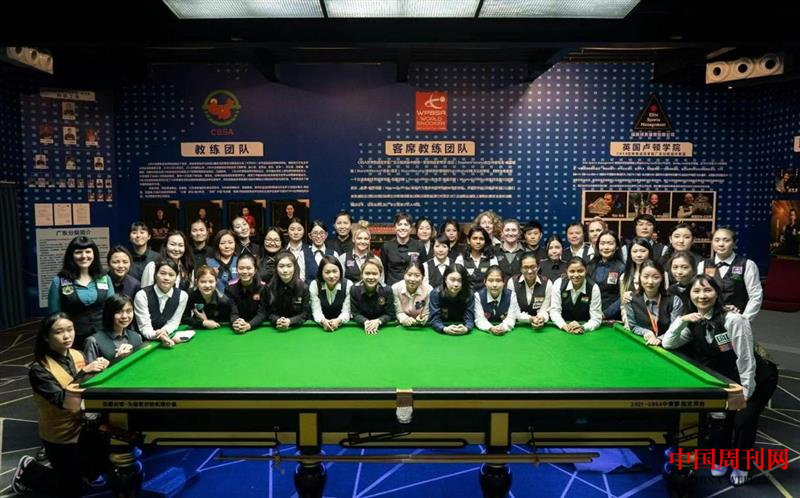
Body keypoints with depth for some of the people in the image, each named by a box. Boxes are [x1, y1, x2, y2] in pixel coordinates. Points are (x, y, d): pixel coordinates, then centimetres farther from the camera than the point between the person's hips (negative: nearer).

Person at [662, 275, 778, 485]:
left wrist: (744, 394, -21)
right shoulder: (694, 322, -10)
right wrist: (681, 320, -25)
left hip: (757, 378, -5)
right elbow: (668, 344, -12)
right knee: (722, 415, -3)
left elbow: (746, 360, -26)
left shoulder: (733, 319, -30)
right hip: (728, 379, 5)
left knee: (744, 420, -9)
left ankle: (741, 466, 14)